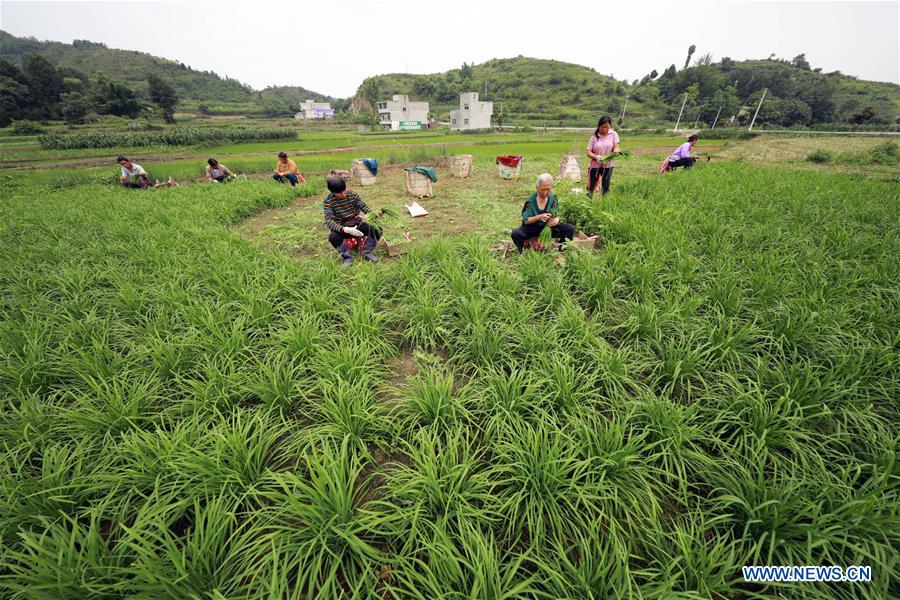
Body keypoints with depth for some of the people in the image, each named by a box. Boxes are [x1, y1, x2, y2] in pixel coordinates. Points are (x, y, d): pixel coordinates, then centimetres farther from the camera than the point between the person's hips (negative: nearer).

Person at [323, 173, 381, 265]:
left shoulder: (353, 194, -6)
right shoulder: (328, 201, -14)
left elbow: (365, 208, -6)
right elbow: (328, 221, -23)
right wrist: (346, 229, -39)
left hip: (357, 224, 2)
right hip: (342, 228, -2)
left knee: (377, 231, -23)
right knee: (332, 237, -36)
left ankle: (367, 252, 2)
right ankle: (347, 257, -10)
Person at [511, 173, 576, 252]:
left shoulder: (553, 198, -2)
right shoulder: (531, 200, -11)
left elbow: (557, 216, -3)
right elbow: (526, 221, -13)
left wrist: (556, 221, -29)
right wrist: (539, 217, -32)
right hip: (533, 228, -2)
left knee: (570, 228, -19)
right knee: (515, 234, -31)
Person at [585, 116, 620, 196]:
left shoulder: (613, 134, 1)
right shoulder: (594, 137, 0)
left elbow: (616, 147, -5)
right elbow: (588, 152, -4)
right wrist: (596, 157, -24)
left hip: (608, 165, 0)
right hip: (595, 165, 0)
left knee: (605, 187, 8)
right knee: (591, 187, 3)